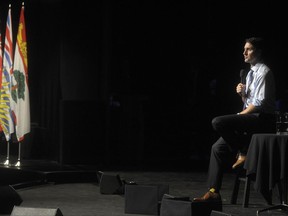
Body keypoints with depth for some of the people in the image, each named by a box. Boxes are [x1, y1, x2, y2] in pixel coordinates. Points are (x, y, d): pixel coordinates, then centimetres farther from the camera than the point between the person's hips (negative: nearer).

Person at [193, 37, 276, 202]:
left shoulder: (264, 72, -8)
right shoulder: (251, 73, 20)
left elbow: (260, 103, -17)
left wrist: (240, 115, -12)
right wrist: (242, 94, 4)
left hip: (263, 120, -9)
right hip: (251, 120, 9)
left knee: (218, 122, -25)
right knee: (218, 148, -1)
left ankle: (243, 153, -9)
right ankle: (213, 192, -2)